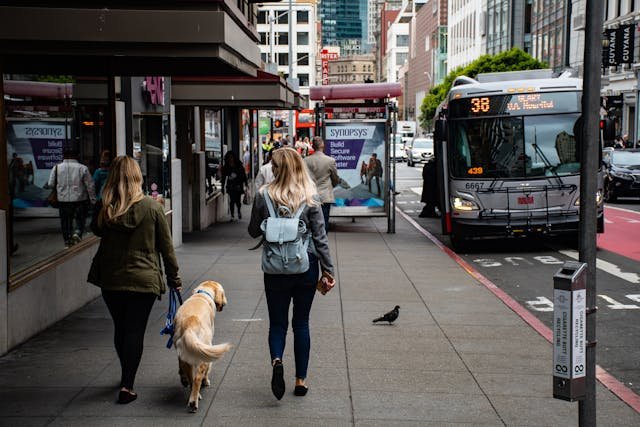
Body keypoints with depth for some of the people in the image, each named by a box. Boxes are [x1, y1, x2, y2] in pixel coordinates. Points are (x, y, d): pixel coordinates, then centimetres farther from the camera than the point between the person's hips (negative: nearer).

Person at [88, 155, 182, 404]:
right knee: (135, 331, 3)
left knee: (120, 328, 18)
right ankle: (127, 386, -2)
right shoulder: (151, 207, -9)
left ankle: (127, 377, 34)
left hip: (110, 280, 2)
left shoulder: (104, 207, -5)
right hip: (144, 279, -2)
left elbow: (96, 230, 18)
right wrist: (174, 278, 5)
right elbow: (166, 246, -3)